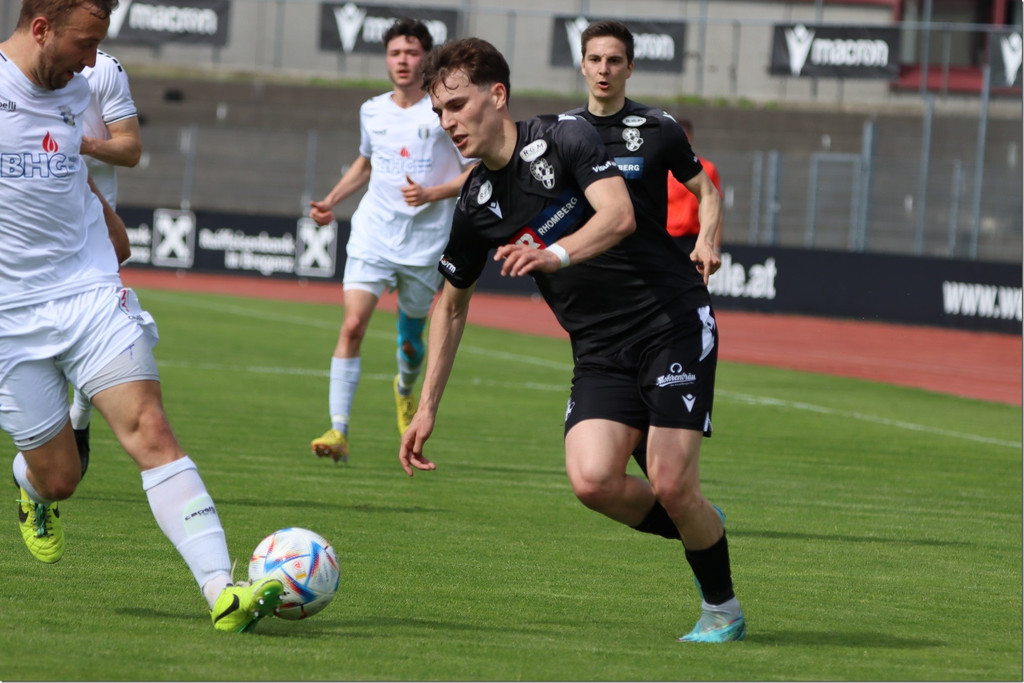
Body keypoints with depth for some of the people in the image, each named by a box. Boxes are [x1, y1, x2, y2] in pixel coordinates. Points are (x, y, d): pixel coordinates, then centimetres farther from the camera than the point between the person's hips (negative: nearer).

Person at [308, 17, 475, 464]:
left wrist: (432, 194, -17)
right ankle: (339, 431, -19)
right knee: (352, 326, -16)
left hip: (425, 244, -2)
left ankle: (405, 390, 47)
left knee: (410, 339, 11)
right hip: (372, 237, 2)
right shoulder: (372, 111, 8)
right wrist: (330, 201, 17)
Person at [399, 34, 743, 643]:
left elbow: (618, 215, -26)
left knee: (671, 485, -14)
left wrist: (556, 254, -45)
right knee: (592, 479, -19)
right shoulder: (476, 208, 5)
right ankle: (698, 530, 11)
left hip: (674, 324, -5)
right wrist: (427, 409, 17)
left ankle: (722, 608, 11)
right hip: (600, 353, 5)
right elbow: (452, 304, 19)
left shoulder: (566, 138, -10)